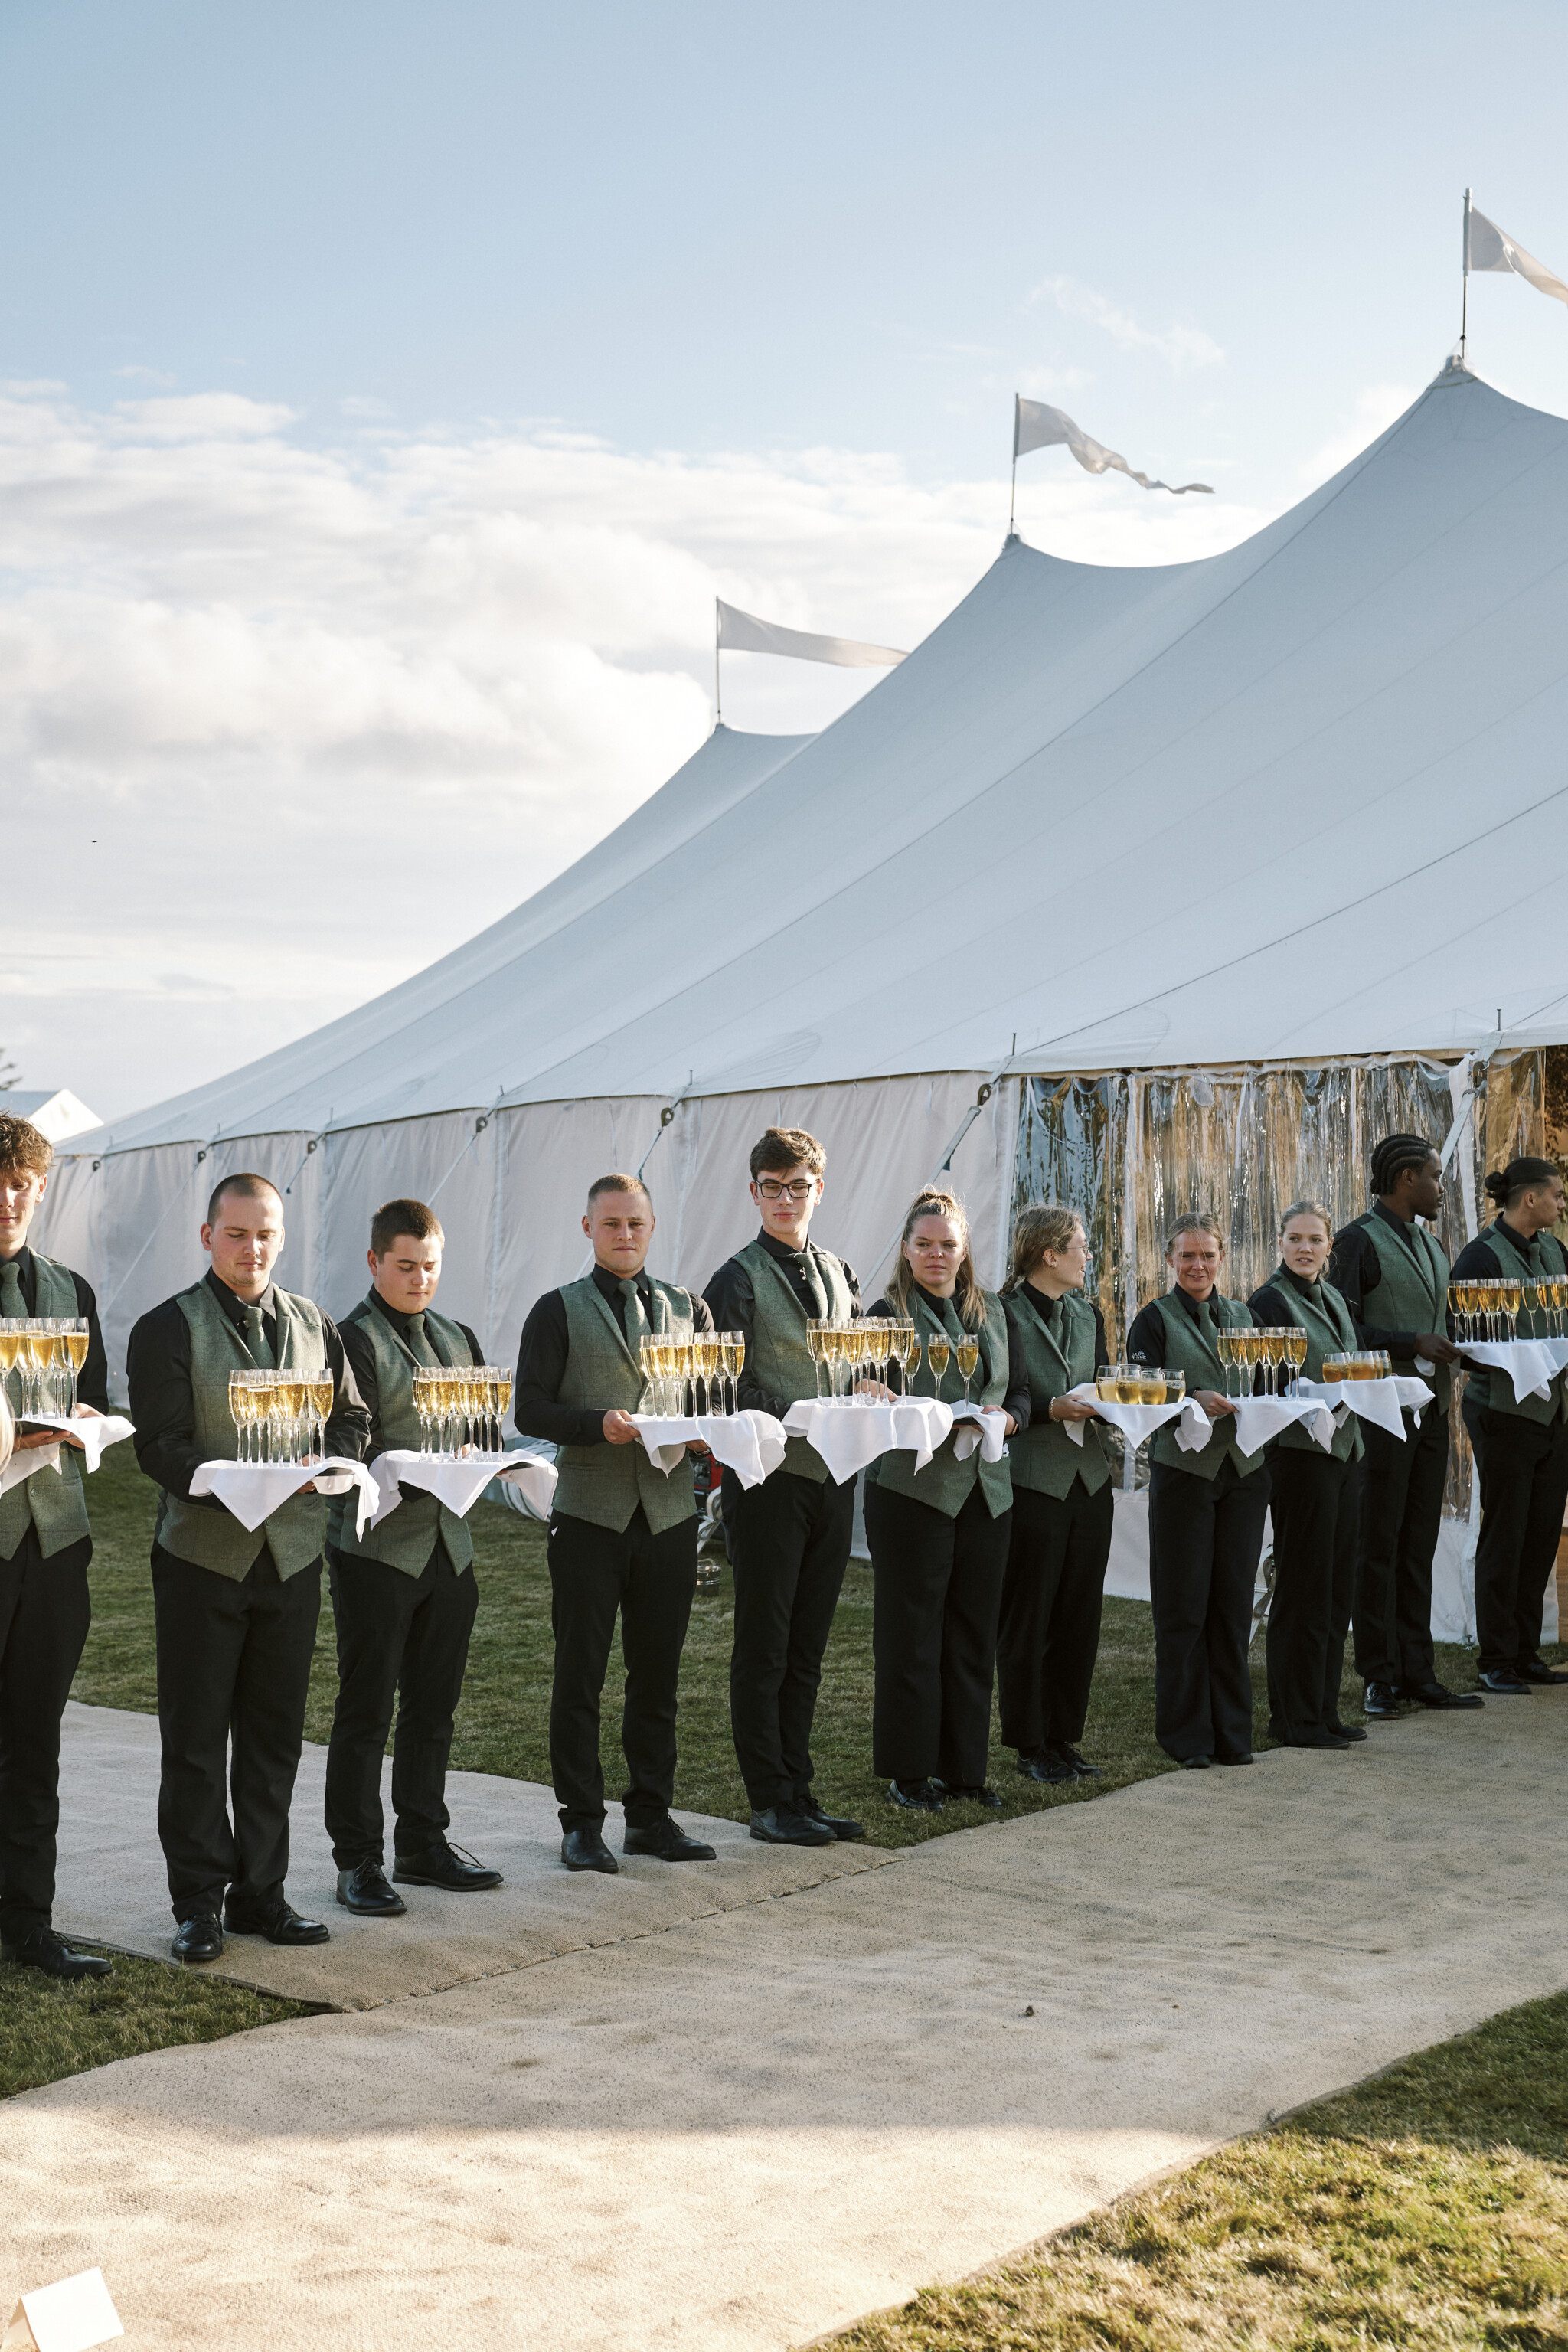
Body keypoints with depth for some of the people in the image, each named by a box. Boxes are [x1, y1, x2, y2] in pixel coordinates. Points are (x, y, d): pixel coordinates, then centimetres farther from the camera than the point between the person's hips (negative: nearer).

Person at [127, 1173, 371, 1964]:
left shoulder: (314, 1324, 10)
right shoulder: (168, 1329, -5)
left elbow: (351, 1418, 12)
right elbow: (159, 1446, -12)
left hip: (292, 1551, 4)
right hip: (202, 1553, -4)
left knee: (275, 1735, 10)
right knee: (195, 1740, 3)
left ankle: (260, 1893, 20)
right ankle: (200, 1902, 12)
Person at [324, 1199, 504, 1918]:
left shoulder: (457, 1338, 14)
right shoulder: (353, 1339, -8)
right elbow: (355, 1455, -14)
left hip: (448, 1543, 6)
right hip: (375, 1549, -6)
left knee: (434, 1704, 13)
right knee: (366, 1711, 1)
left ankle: (424, 1844, 25)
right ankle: (358, 1861, 9)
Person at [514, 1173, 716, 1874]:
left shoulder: (689, 1309, 12)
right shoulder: (559, 1310, 2)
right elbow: (529, 1409, -4)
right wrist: (599, 1424, -18)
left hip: (669, 1509, 3)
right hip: (590, 1511, -3)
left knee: (657, 1672, 9)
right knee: (580, 1673, 3)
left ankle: (651, 1816, 19)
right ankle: (581, 1822, 12)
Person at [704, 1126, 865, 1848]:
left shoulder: (838, 1274, 14)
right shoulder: (739, 1278, -5)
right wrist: (796, 1418, -20)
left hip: (832, 1475, 6)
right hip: (768, 1478, -6)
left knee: (807, 1646, 12)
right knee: (763, 1647, 1)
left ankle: (798, 1794, 19)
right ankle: (770, 1804, 7)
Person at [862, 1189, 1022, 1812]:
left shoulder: (992, 1311, 14)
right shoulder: (889, 1313, -2)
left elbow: (1020, 1391, 15)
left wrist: (1005, 1418, -6)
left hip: (985, 1489, 5)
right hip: (912, 1489, -5)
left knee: (974, 1632, 9)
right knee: (910, 1633, 0)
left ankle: (964, 1768, 19)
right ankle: (908, 1772, 9)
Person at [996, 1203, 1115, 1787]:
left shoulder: (1088, 1313, 15)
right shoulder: (1004, 1315, -9)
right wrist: (1051, 1408, -19)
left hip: (1089, 1479, 7)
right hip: (1032, 1482, -7)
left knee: (1080, 1619, 9)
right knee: (1028, 1623, 3)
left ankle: (1064, 1739, 20)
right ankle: (1031, 1746, 12)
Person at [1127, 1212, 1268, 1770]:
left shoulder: (1242, 1315, 14)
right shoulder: (1156, 1319, 0)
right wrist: (1195, 1401, -26)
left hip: (1243, 1472, 4)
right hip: (1184, 1472, -4)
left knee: (1233, 1603, 7)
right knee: (1184, 1606, 0)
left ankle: (1231, 1731, 15)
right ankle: (1186, 1736, 8)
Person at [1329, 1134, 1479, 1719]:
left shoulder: (1429, 1247, 19)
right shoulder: (1359, 1241, -7)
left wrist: (1449, 1352, 6)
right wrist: (1412, 1344, -19)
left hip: (1430, 1412, 8)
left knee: (1419, 1546, 9)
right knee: (1379, 1546, -2)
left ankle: (1418, 1672, 14)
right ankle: (1380, 1677, 3)